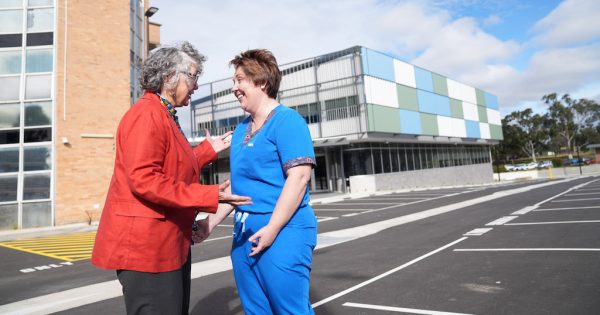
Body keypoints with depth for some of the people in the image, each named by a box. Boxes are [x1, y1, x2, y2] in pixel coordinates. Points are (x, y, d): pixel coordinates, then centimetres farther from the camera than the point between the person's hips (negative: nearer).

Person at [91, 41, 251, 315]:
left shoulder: (165, 116, 17)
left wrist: (208, 149, 20)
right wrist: (210, 196, -27)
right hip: (145, 245, -11)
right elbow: (143, 179, -26)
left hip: (168, 243, 11)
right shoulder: (147, 113, -16)